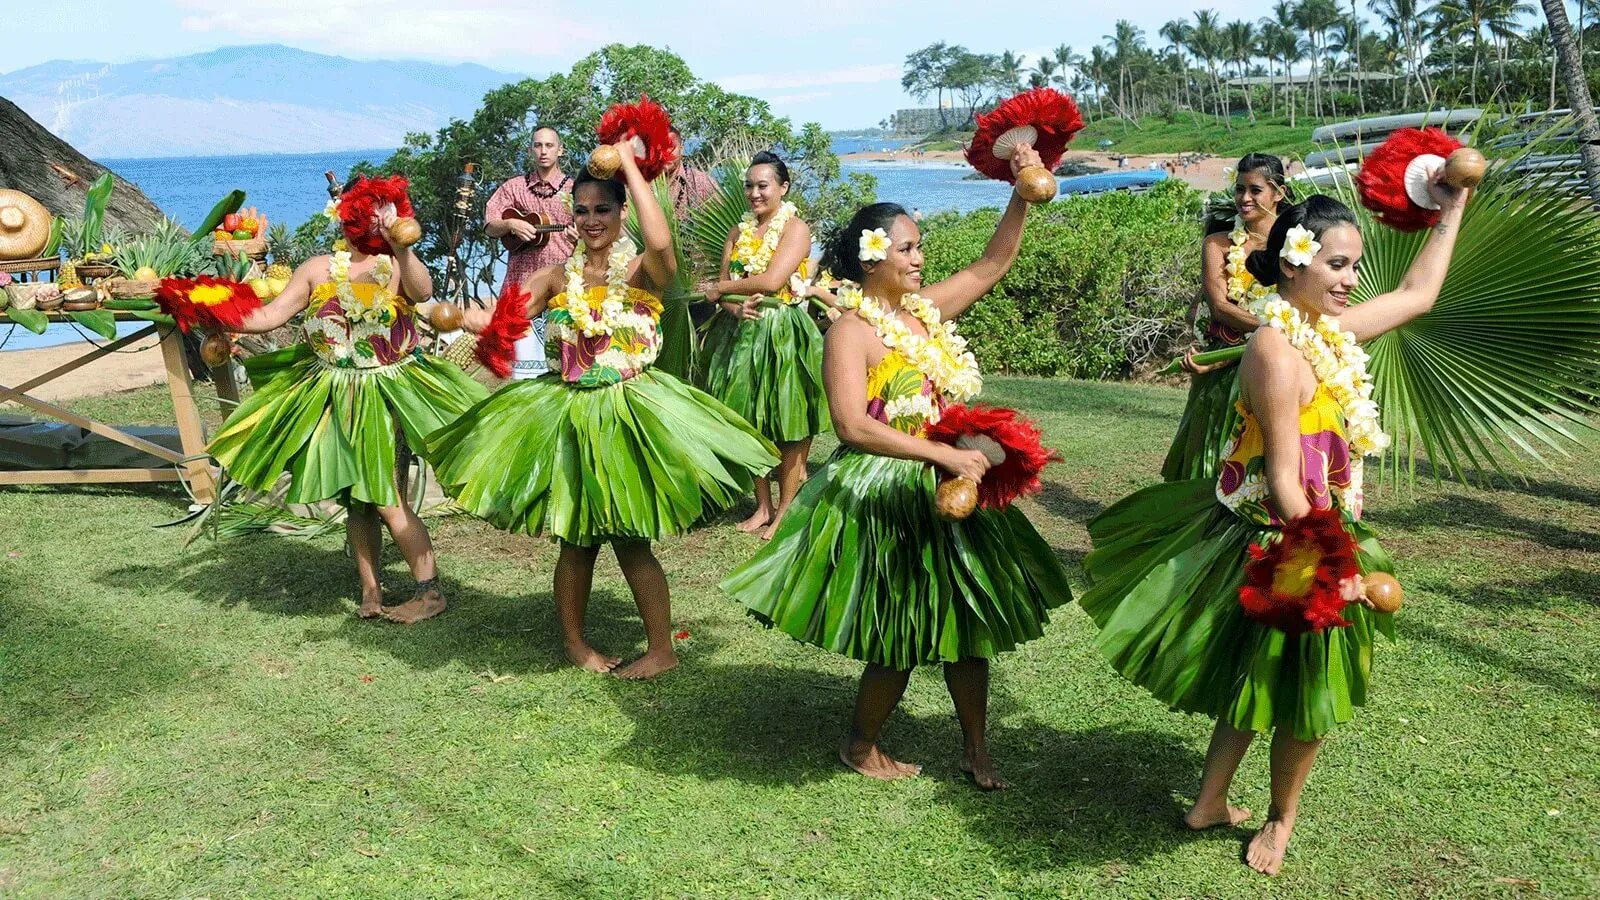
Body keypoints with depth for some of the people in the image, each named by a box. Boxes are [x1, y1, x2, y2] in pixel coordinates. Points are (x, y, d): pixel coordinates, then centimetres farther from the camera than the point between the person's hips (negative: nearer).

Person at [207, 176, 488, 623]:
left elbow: (423, 291, -28)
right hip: (331, 397, 4)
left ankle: (430, 590, 2)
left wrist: (398, 244, -41)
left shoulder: (399, 267, -5)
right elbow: (270, 315, 0)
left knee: (384, 498, -8)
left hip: (384, 396, -4)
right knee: (354, 498, 9)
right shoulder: (319, 269, 4)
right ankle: (370, 591, 19)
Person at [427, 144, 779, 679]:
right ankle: (573, 641, 30)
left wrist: (629, 164, -21)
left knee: (629, 539, 0)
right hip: (568, 415, 4)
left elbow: (660, 242, -30)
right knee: (577, 539, 11)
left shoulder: (643, 270, -7)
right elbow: (502, 318, 0)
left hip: (627, 413, -3)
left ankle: (662, 649, 17)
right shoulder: (559, 278, 6)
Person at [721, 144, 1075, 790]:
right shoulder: (851, 332, -16)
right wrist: (944, 454, -27)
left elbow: (992, 265, 12)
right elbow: (854, 428, -25)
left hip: (945, 490, 8)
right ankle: (860, 747, 29)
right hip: (882, 498, -7)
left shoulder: (926, 310, 5)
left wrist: (1022, 195, 0)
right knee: (901, 638, 4)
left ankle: (975, 748, 30)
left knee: (969, 619, 13)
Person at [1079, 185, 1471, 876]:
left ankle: (1210, 804, 35)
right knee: (1297, 686, 9)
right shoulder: (1278, 348, -24)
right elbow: (1285, 483, -24)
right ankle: (1281, 817, 33)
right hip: (1283, 544, -9)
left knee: (1261, 683, 20)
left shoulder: (1327, 328, 4)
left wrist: (1451, 211, 21)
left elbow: (1417, 295, 20)